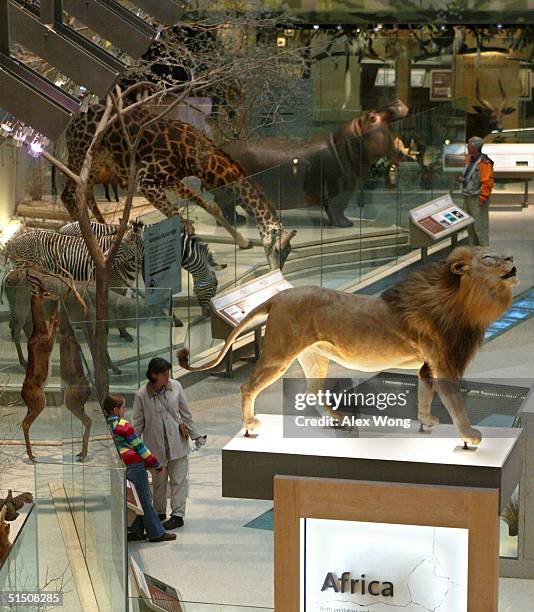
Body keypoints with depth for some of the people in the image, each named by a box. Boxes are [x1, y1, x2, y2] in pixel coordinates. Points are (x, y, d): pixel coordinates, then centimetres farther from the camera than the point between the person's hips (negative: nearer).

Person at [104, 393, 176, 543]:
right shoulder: (124, 425, -10)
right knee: (146, 501, -2)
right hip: (134, 465, -8)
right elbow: (139, 447, -7)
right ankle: (156, 533, 1)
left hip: (119, 467, 8)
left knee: (139, 500, 16)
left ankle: (136, 531, 14)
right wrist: (156, 464, 3)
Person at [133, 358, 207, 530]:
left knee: (178, 479, 0)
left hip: (177, 441, 1)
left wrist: (195, 435, 8)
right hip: (156, 444, -1)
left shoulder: (175, 387, -5)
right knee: (159, 480, 11)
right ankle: (159, 512, 27)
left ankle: (178, 515, 4)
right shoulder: (142, 395, -10)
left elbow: (185, 413, 5)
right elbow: (138, 423, -1)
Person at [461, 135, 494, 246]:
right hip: (468, 198, 10)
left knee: (480, 227, -7)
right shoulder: (470, 160, 12)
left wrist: (482, 198, -23)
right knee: (470, 227, 17)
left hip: (478, 199, -10)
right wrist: (463, 178, 6)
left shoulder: (484, 162, -18)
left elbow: (487, 182, -21)